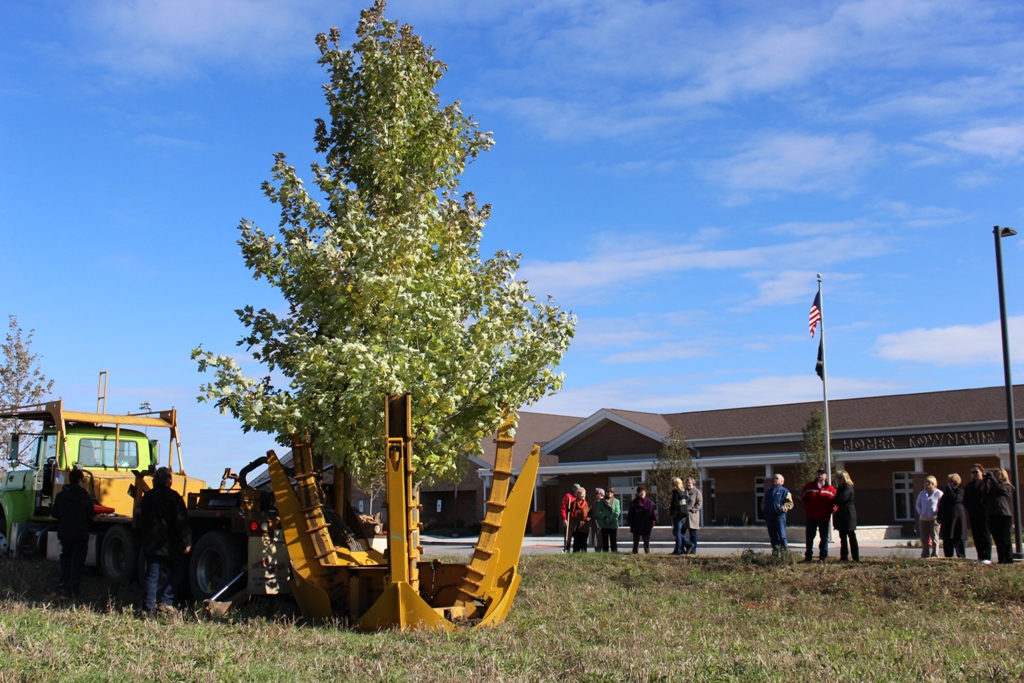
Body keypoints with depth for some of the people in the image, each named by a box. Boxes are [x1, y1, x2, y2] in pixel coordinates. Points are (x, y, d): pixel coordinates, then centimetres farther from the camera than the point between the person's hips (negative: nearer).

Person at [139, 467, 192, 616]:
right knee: (177, 570, 10)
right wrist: (186, 542, -12)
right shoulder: (172, 497, -11)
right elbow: (181, 521, -15)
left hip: (150, 544, 5)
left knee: (151, 575, 7)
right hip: (170, 544, -5)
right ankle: (165, 601, -1)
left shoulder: (147, 496, 9)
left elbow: (142, 520, 21)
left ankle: (148, 608, 3)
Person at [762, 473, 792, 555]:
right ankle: (775, 551, 14)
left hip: (779, 516, -6)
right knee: (772, 536, 8)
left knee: (782, 535, -10)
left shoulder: (784, 491, 3)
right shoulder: (768, 492, 22)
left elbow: (790, 503, -3)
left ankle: (785, 551, -9)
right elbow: (764, 503, 31)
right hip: (769, 517, 6)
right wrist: (764, 510, 14)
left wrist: (782, 508, -18)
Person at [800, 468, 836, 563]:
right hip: (811, 517, 0)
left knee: (824, 537, 4)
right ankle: (808, 556, 10)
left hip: (824, 517, 0)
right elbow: (802, 498, 11)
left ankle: (823, 556, 11)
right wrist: (806, 508, 4)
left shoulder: (830, 489, 3)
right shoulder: (809, 486, 4)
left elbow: (835, 501, 9)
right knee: (810, 537, 4)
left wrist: (831, 510, -1)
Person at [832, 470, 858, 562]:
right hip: (842, 516, 10)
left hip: (848, 515, -10)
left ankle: (856, 557, -3)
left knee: (851, 537, -6)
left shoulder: (848, 488, -13)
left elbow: (841, 499, -24)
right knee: (843, 537, 10)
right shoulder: (841, 488, 16)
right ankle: (844, 556, 14)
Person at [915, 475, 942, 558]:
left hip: (934, 519, -5)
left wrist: (937, 514, -15)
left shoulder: (939, 493, -3)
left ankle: (934, 554, 0)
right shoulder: (922, 494, 12)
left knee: (934, 538, -5)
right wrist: (920, 512, 3)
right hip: (923, 519, 5)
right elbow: (918, 504, 20)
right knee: (924, 538, 6)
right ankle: (925, 554, 14)